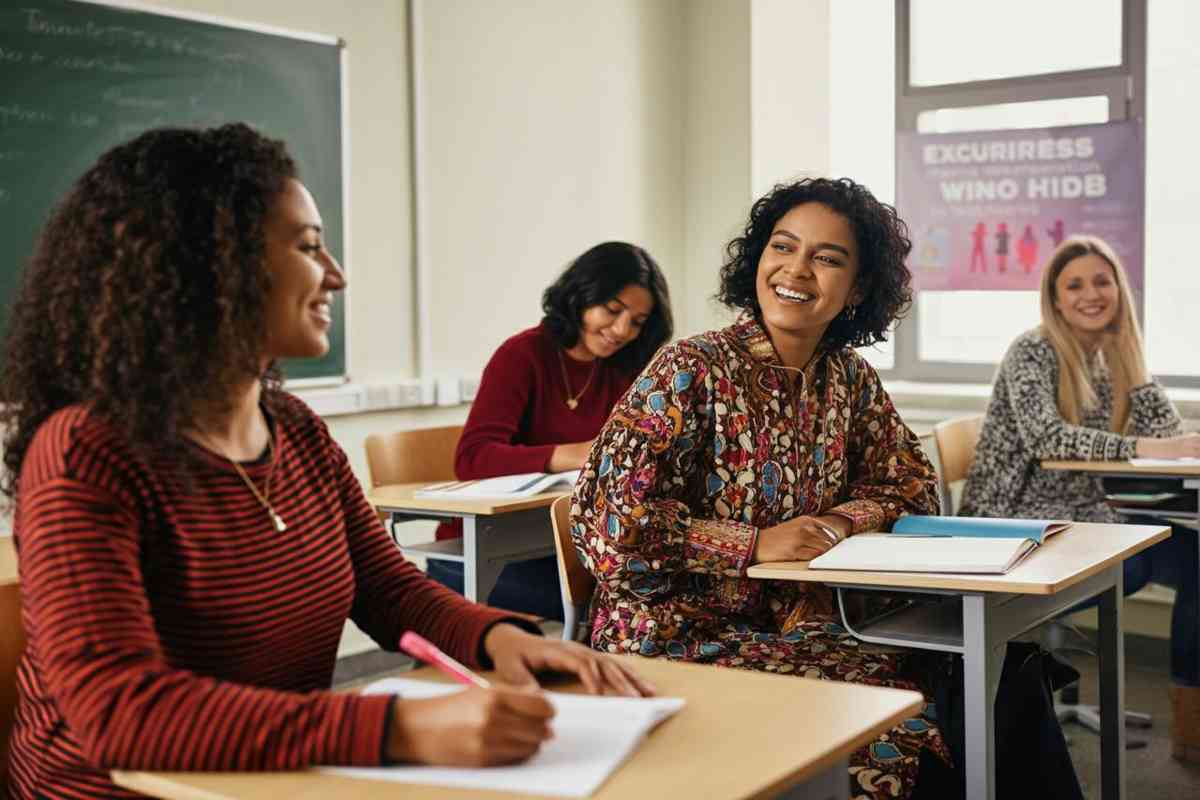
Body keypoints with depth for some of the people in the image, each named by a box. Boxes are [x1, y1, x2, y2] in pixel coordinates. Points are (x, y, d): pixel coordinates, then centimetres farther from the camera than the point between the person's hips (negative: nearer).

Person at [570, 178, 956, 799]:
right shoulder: (692, 371, -14)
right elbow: (609, 515, -20)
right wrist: (756, 545, -22)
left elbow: (912, 485, 14)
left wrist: (840, 521, -7)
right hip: (676, 634, -6)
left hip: (789, 626, 6)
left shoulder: (849, 379, 6)